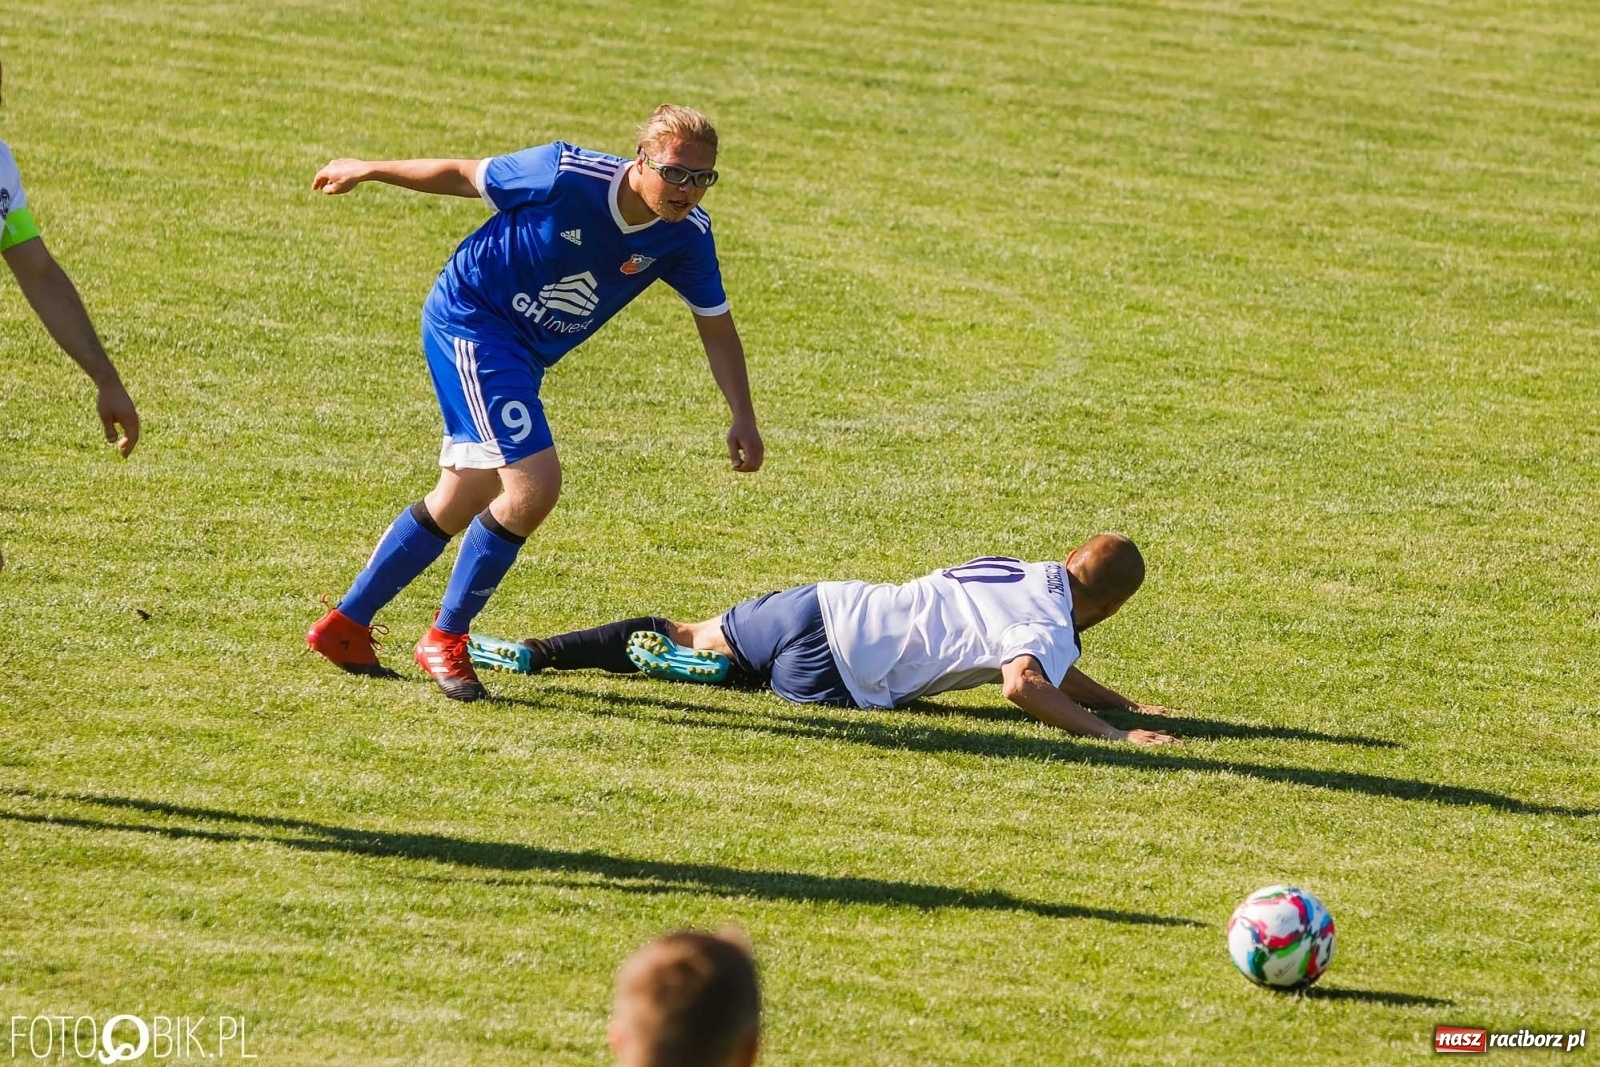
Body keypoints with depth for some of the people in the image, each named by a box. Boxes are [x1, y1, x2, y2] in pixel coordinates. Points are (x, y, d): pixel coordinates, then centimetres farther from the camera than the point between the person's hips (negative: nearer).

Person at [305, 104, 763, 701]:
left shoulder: (687, 236, -12)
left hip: (525, 354, 7)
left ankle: (344, 626, 31)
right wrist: (365, 172, 2)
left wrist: (743, 418, -12)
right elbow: (464, 176, -11)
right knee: (535, 483, -20)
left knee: (461, 503, 16)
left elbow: (716, 326, -1)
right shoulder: (568, 176, -26)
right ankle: (445, 639, -4)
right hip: (469, 320, -7)